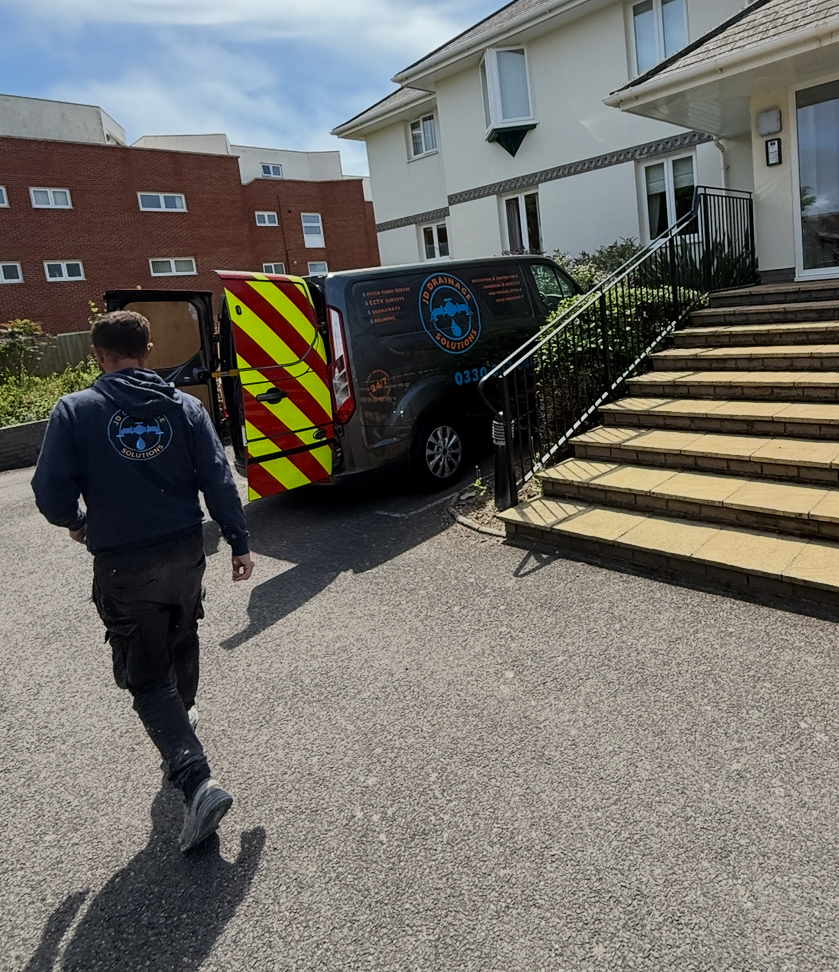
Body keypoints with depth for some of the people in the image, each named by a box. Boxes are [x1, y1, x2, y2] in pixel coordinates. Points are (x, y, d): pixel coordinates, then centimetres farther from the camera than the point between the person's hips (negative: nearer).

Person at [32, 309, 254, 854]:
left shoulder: (75, 412, -8)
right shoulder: (184, 407, 0)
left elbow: (52, 493, -9)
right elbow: (219, 480, -5)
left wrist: (76, 523, 13)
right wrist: (239, 543, 2)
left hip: (123, 564, -4)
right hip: (185, 552, 4)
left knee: (147, 677, 3)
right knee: (181, 640, 28)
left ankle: (198, 781, -9)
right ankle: (182, 715, 52)